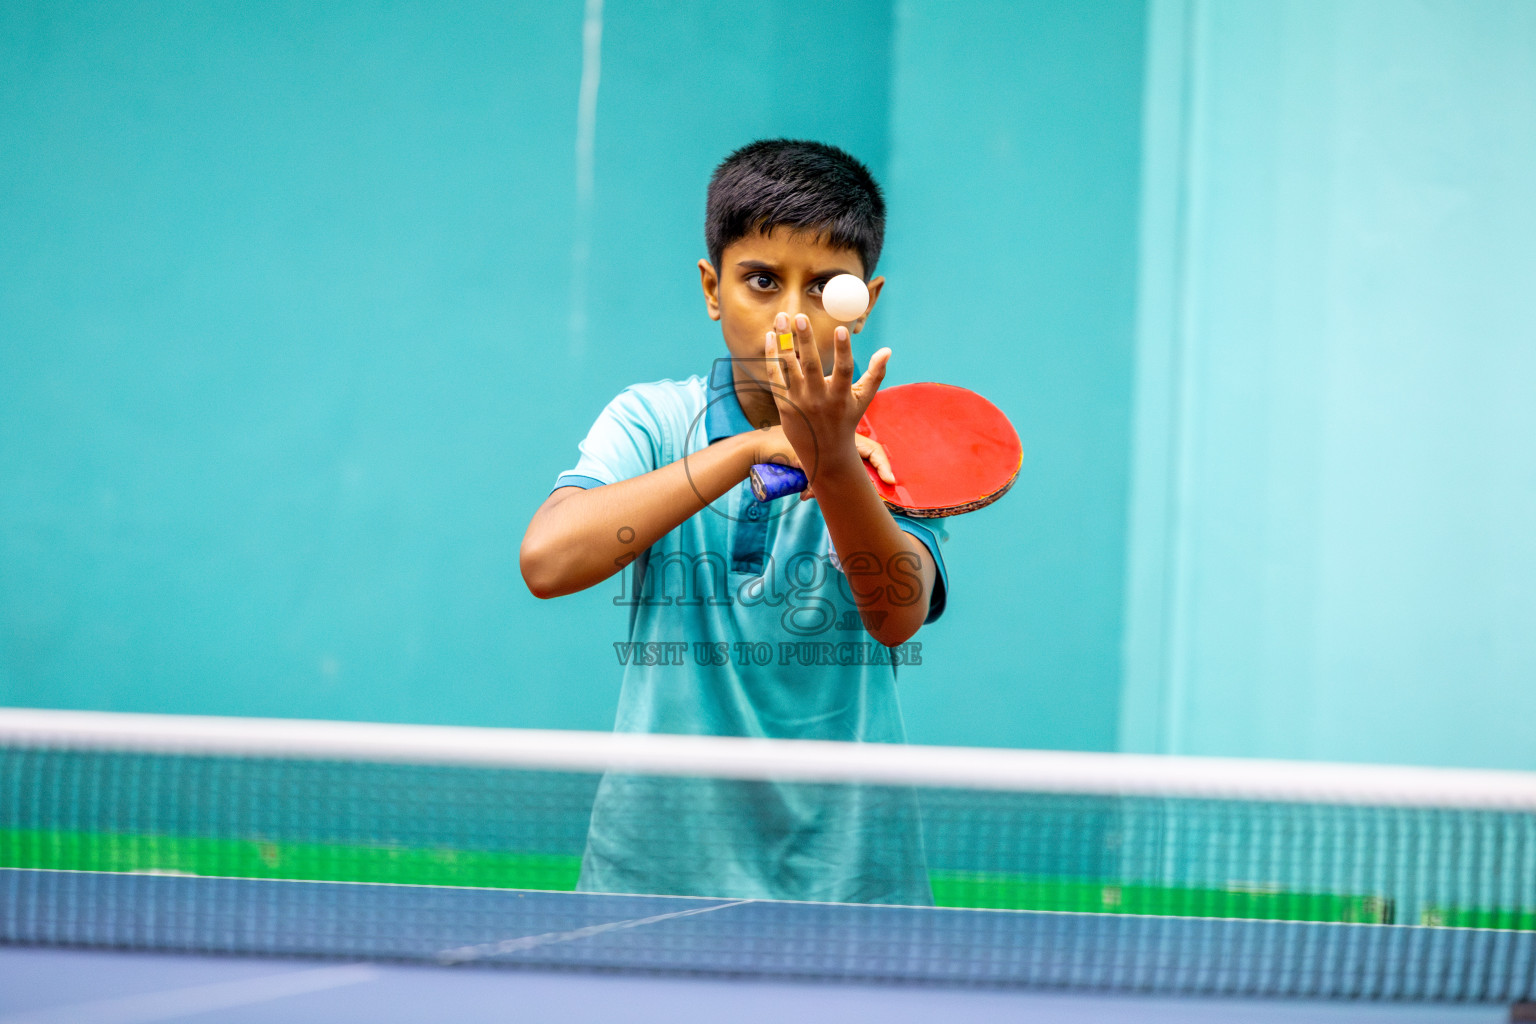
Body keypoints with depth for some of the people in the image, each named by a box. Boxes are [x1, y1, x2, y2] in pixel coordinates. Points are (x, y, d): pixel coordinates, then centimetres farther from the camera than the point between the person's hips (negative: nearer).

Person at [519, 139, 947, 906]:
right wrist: (751, 448, -25)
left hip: (843, 871, 0)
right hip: (655, 862, 0)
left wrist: (830, 466, -40)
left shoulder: (886, 455, -3)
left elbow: (899, 615, -22)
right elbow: (547, 560, -19)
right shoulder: (652, 421, -1)